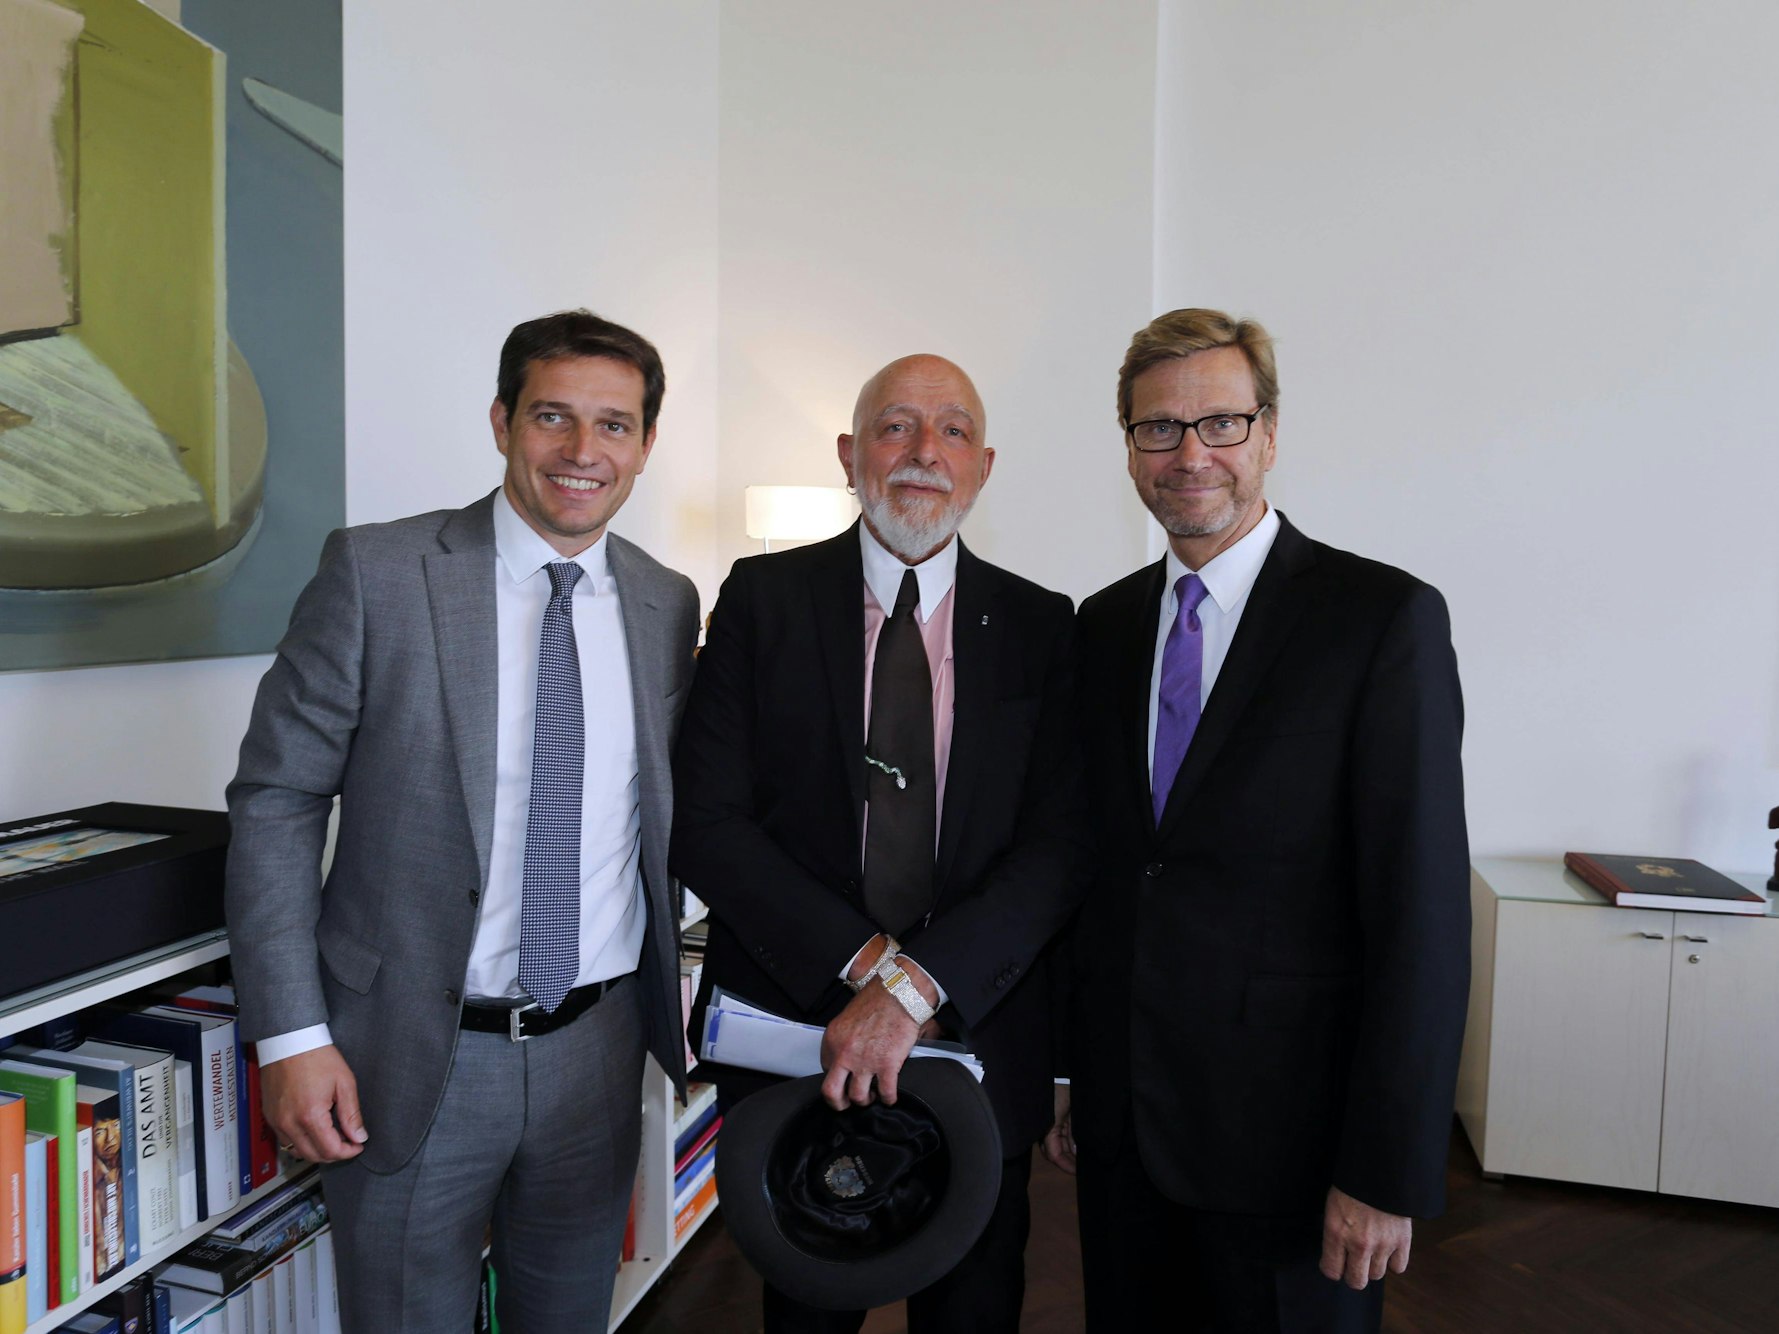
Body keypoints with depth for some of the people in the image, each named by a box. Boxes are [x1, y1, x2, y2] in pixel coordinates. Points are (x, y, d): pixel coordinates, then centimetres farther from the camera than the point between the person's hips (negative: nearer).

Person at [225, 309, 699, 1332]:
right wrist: (292, 1036, -11)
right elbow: (276, 799, -8)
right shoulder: (378, 572, -10)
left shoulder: (669, 604, 1)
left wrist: (669, 1010, 9)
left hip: (599, 1046, 4)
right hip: (411, 1056, -3)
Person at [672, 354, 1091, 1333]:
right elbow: (704, 822, -11)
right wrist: (868, 959, -19)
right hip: (795, 1030, 0)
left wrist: (921, 985, -22)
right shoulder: (764, 599, -5)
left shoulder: (1041, 627, -2)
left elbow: (1060, 845, -9)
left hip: (978, 1036, 1)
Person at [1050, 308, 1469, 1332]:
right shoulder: (1104, 626, 5)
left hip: (1287, 1133, -4)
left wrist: (1387, 1173, -14)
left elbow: (1423, 914, -14)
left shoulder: (1387, 618, -11)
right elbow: (1099, 866, 8)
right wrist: (1075, 1076, 9)